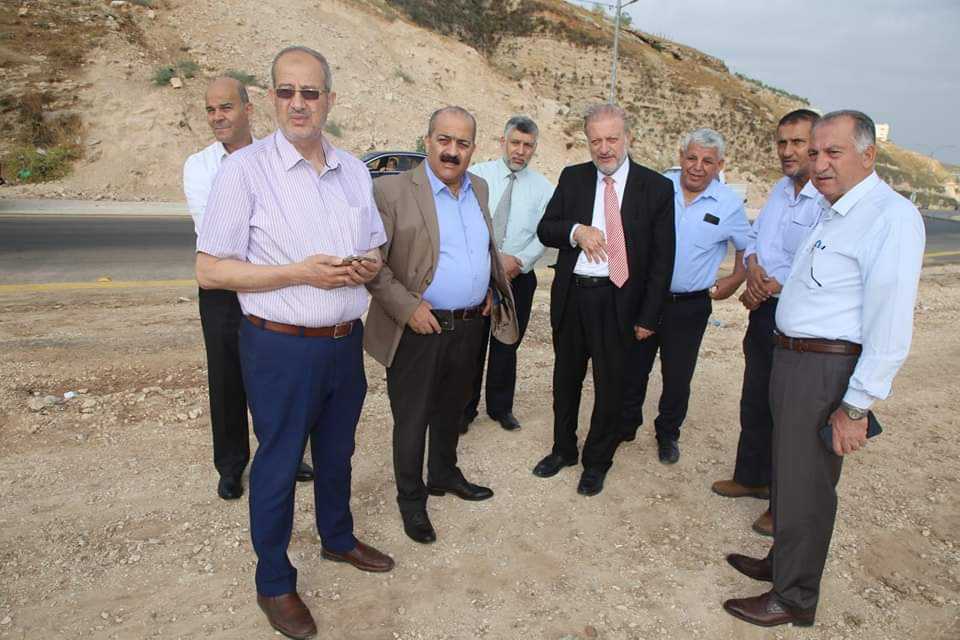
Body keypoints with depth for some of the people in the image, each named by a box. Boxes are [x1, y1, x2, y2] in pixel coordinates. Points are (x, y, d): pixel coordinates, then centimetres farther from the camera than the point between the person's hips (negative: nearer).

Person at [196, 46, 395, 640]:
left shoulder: (354, 170, 5)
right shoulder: (245, 168, -11)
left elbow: (375, 249, 15)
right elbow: (211, 270, -12)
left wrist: (368, 265, -9)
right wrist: (300, 272, -22)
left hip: (346, 341, 5)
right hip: (281, 347, -5)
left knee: (337, 451, 22)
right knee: (278, 464, 10)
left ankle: (338, 538, 46)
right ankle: (274, 583, 31)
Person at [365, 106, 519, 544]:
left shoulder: (479, 189, 8)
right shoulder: (392, 190, -13)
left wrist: (492, 290, 10)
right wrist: (407, 307, -20)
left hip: (470, 325, 6)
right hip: (419, 330, -6)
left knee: (451, 410, 23)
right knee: (411, 420, 9)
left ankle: (444, 474, 44)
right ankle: (411, 500, 27)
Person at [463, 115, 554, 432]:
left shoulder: (543, 187, 4)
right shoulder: (478, 175, 0)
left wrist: (519, 261, -16)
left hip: (518, 277, 1)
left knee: (506, 346, 13)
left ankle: (501, 407, 28)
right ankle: (465, 408, 20)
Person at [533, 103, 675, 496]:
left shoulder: (656, 187, -4)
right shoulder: (572, 178, 4)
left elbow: (662, 257, -3)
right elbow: (544, 229, 3)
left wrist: (648, 316, -7)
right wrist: (576, 231, -19)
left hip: (618, 301, -3)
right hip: (571, 295, 3)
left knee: (609, 384, 9)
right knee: (566, 378, 17)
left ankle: (597, 462, 29)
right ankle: (563, 450, 38)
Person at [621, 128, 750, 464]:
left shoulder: (729, 204, -6)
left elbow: (747, 247, 9)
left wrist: (734, 281, 4)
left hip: (690, 306, -1)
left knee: (678, 378, 10)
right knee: (633, 368, 12)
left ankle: (668, 436, 32)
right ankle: (626, 426, 33)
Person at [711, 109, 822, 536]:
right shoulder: (781, 188, 9)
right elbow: (753, 236, 14)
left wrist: (768, 289, -18)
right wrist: (753, 269, -7)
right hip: (764, 313, 8)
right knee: (754, 403, 20)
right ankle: (752, 477, 41)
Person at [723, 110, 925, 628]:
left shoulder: (891, 217, -19)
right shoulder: (831, 212, 11)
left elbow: (890, 327, -23)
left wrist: (855, 407, -22)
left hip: (828, 370, -9)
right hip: (792, 357, 9)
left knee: (806, 484, 6)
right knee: (787, 470, 22)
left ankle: (795, 598, 26)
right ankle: (782, 562, 43)